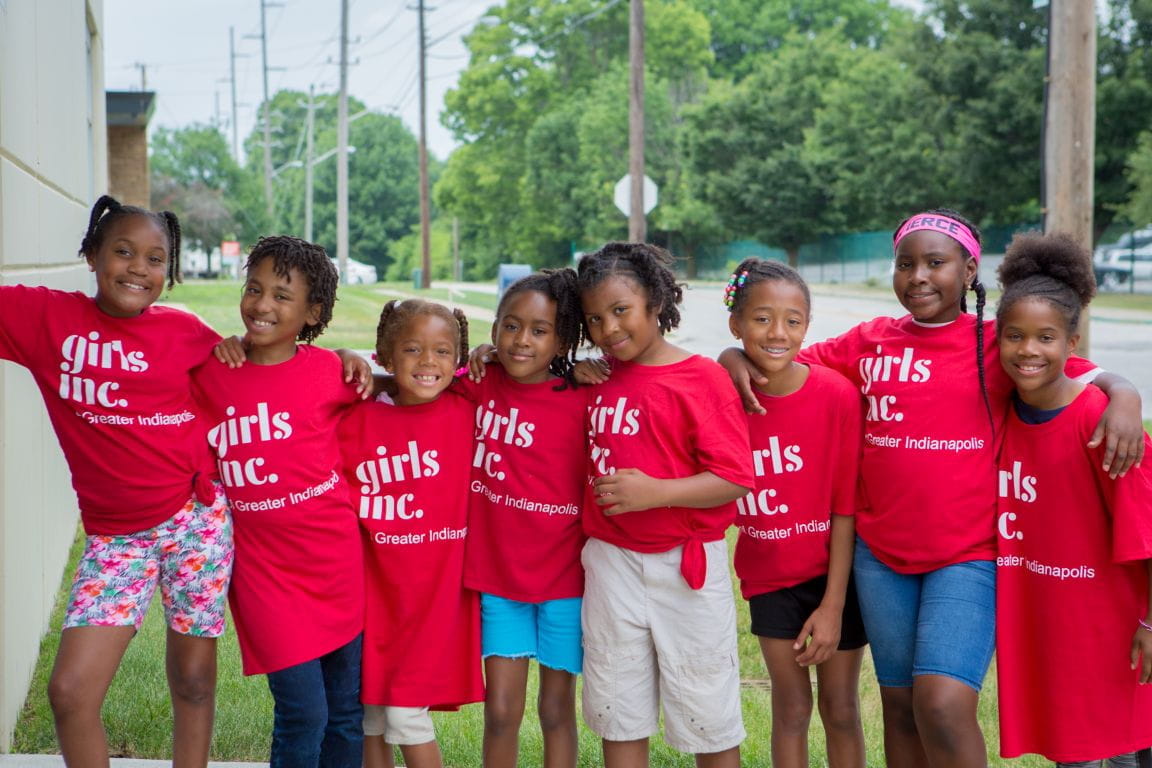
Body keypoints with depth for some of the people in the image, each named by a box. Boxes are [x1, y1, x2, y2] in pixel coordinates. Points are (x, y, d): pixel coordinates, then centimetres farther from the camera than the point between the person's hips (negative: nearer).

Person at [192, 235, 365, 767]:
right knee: (303, 713, -5)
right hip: (265, 569, -1)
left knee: (347, 709, 11)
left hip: (338, 560, 1)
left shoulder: (330, 370, -5)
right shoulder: (208, 372, -2)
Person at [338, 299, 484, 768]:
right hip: (374, 587, 3)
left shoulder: (468, 413, -5)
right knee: (369, 706, 12)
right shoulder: (358, 421, -2)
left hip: (437, 589, -3)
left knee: (406, 712, -3)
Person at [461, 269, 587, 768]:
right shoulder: (479, 385, -2)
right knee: (500, 710, 5)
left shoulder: (581, 404, -12)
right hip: (497, 576, 2)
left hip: (563, 578, -2)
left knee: (557, 709, 10)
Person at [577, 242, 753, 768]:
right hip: (612, 562, 5)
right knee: (618, 715, 12)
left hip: (686, 567, -5)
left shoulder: (703, 379, -10)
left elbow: (734, 479, -15)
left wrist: (654, 492, -26)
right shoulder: (601, 380, 6)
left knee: (708, 719, 7)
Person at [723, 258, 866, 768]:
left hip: (833, 573, -2)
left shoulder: (836, 395, -18)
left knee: (840, 710, 8)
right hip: (768, 576, 2)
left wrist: (833, 605, -14)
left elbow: (847, 506, -15)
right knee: (790, 706, 8)